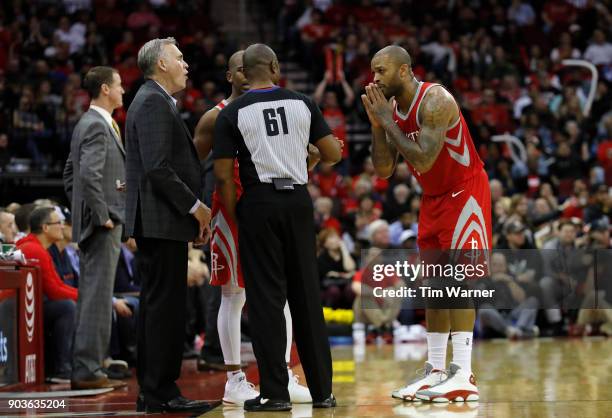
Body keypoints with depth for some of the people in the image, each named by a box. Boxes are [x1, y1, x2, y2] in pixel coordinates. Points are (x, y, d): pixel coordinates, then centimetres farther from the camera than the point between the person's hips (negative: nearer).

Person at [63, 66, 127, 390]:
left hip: (89, 223, 10)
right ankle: (87, 369, -9)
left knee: (90, 296, 13)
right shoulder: (97, 126, -14)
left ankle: (84, 366, 17)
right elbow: (89, 174, -25)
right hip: (103, 224, -10)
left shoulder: (86, 123, 17)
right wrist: (103, 216, -19)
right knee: (98, 296, -9)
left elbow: (69, 174, 23)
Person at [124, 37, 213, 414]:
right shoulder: (154, 103, -12)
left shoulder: (156, 101, 20)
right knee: (166, 306, -9)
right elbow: (157, 167, -21)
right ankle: (161, 393, -7)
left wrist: (193, 210, 15)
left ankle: (153, 392, 14)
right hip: (162, 221, -11)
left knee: (158, 306, 11)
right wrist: (195, 206, -15)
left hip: (159, 223, 11)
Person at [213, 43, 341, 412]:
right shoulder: (303, 104, 4)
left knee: (266, 298, 1)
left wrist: (233, 218, 6)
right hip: (298, 201, 2)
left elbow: (224, 175, -5)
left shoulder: (233, 113, -2)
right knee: (307, 295, 9)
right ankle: (322, 390, 12)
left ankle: (276, 392, 0)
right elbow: (333, 154, 5)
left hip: (259, 203, -2)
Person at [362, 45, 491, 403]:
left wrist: (387, 120, -25)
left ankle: (463, 376, -19)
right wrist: (377, 125, -10)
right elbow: (384, 171, 2)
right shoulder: (392, 109, 2)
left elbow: (424, 160, -32)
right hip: (433, 198, 9)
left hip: (465, 192, -9)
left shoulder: (435, 101, -23)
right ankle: (436, 371, 15)